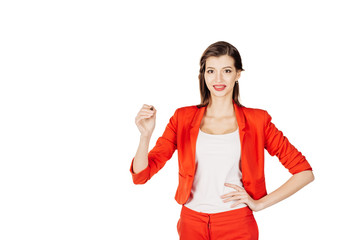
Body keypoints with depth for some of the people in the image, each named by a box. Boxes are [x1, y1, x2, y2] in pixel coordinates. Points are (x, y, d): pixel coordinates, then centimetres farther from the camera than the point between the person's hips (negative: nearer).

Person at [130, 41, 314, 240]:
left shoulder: (257, 121, -1)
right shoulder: (183, 118, 2)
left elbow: (305, 172, 0)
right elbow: (140, 175, -3)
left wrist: (260, 203, -5)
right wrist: (145, 135, -21)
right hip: (191, 224, 2)